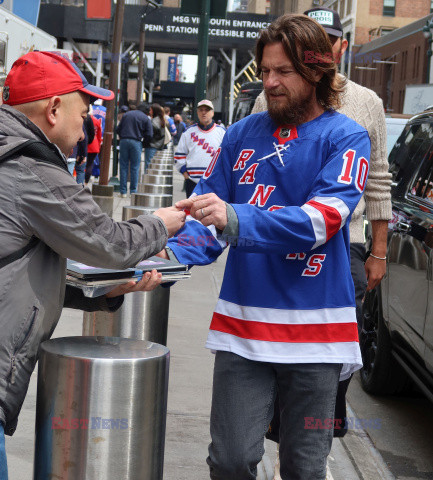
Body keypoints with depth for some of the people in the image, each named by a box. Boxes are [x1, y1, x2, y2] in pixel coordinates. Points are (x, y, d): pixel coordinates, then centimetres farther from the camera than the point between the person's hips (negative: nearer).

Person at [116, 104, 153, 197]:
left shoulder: (126, 115, 13)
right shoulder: (145, 118, 4)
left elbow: (118, 129, 10)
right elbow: (149, 135, -1)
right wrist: (143, 141, 16)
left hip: (124, 141, 2)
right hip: (136, 143, -2)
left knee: (123, 166, 6)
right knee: (135, 168, 4)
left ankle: (123, 191, 4)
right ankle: (133, 191, 4)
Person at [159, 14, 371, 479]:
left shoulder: (345, 138, -2)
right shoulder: (242, 134, 8)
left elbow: (322, 219, -18)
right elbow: (207, 210, 7)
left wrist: (234, 219, -31)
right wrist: (173, 253, -16)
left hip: (314, 327, -2)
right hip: (242, 324, 2)